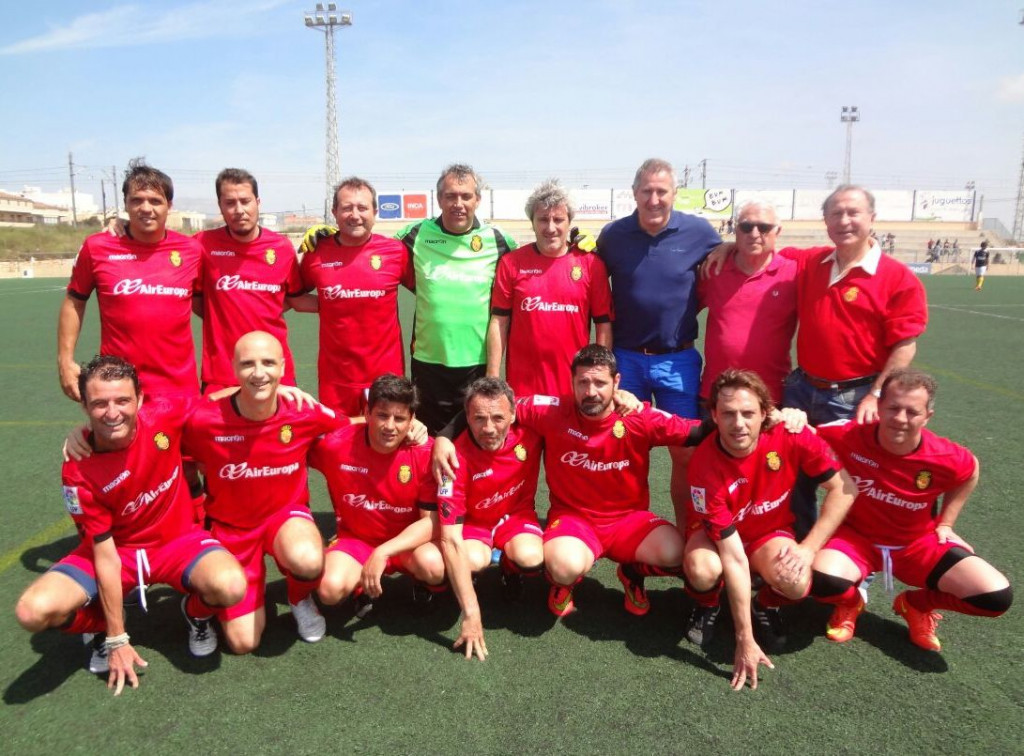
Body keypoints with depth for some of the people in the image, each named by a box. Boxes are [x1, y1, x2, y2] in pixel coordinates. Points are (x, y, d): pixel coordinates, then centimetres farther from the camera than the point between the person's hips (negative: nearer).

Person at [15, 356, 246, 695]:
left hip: (179, 539, 0)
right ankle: (100, 626, 10)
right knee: (34, 611, -25)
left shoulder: (164, 415, -20)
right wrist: (117, 640, -12)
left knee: (230, 587, -33)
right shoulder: (78, 471, -21)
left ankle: (195, 610, 7)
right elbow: (106, 555, -16)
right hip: (115, 549, 0)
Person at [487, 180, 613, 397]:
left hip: (575, 384, 0)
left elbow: (604, 324, 3)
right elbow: (499, 322, 1)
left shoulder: (591, 264, 0)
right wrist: (493, 378, -2)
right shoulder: (511, 263, 0)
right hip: (522, 384, 0)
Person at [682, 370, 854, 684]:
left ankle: (767, 606, 7)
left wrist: (808, 548, -22)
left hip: (771, 531, 2)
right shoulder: (705, 467, -33)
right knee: (702, 571, -35)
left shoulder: (789, 435, -27)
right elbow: (734, 558, -31)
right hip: (715, 534, -1)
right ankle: (706, 606, 3)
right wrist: (745, 640, -29)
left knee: (796, 582, -31)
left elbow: (844, 488, -16)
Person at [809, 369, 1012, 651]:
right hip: (857, 536, -2)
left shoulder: (946, 458, -19)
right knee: (822, 580, -35)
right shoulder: (848, 436, -25)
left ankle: (916, 604, 15)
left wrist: (945, 524, 6)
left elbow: (970, 471, 7)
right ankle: (850, 602, 7)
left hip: (918, 543, 2)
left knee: (997, 596, -17)